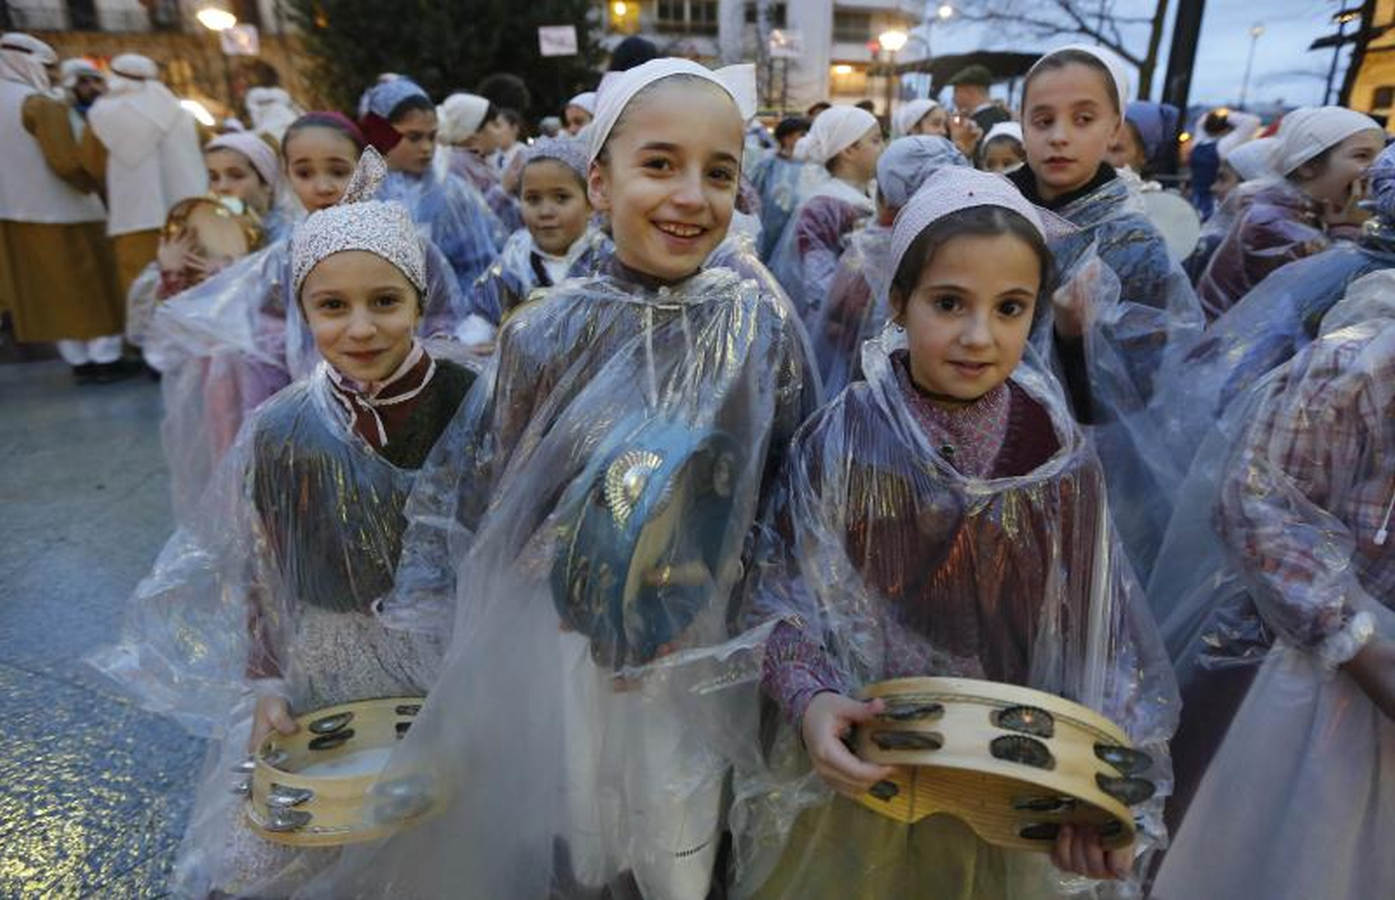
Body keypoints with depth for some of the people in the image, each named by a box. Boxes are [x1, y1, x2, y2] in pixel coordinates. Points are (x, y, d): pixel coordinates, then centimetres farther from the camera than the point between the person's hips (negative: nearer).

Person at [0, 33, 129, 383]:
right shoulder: (40, 104, -14)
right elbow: (66, 162, -21)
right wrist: (96, 186, -5)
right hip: (62, 211, -7)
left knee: (49, 291, 10)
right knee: (92, 285, 2)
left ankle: (79, 361, 15)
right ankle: (105, 358, 4)